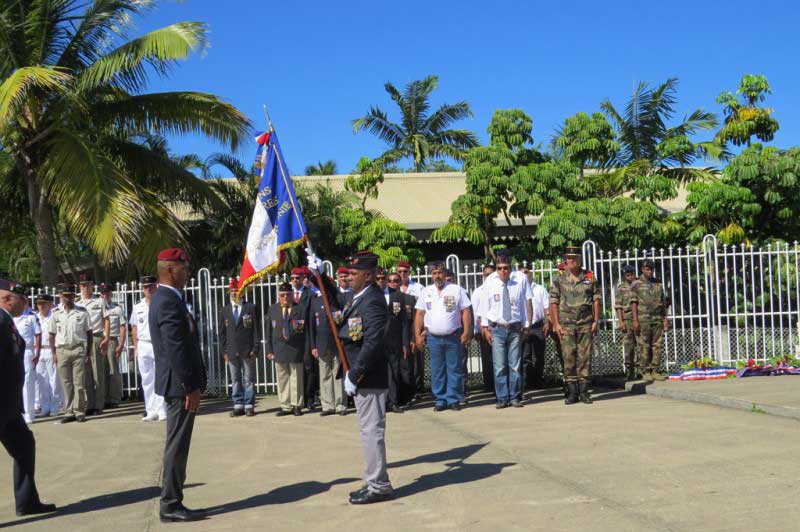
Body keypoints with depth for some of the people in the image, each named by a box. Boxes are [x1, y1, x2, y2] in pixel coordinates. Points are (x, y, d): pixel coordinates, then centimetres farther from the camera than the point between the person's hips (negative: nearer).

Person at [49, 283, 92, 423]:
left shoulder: (82, 312, 3)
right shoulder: (56, 313, 7)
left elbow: (89, 333, 6)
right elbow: (52, 334, 10)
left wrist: (89, 354, 2)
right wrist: (54, 353, 3)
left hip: (78, 349, -1)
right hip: (62, 350, 1)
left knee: (79, 383, -2)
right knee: (66, 383, 4)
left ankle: (79, 411, 4)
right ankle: (69, 412, 9)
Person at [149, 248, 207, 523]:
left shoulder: (164, 299, 15)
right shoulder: (169, 302, -18)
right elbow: (176, 349, -22)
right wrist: (190, 387, -20)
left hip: (177, 385, 11)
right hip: (180, 385, -11)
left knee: (177, 445, 14)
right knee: (177, 446, -4)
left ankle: (171, 503, 20)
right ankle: (170, 506, 2)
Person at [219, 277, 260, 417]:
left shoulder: (251, 308, 3)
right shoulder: (224, 310, 11)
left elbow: (256, 330, 0)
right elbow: (222, 332, 11)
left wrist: (255, 349, -7)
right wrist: (224, 351, 2)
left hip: (247, 351, -2)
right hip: (232, 352, 2)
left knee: (249, 380, 2)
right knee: (235, 380, 4)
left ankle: (249, 405, 8)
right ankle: (238, 405, 10)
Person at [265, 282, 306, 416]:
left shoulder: (301, 309, 0)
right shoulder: (272, 309, 10)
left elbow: (306, 330, -1)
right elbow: (268, 331, 10)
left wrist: (306, 350, -7)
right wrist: (269, 350, 4)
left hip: (296, 349, -3)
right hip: (279, 349, 3)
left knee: (296, 379, 3)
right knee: (282, 379, 6)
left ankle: (297, 406, 11)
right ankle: (286, 406, 13)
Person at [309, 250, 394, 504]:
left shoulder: (372, 301, -20)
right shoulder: (356, 296, 10)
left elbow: (373, 343, -26)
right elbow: (337, 300, 33)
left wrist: (354, 376, -23)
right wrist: (320, 276, 22)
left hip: (369, 378, -10)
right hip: (361, 376, 10)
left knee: (371, 430, -3)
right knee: (369, 429, 17)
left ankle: (378, 486, 6)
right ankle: (376, 482, 27)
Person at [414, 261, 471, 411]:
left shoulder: (456, 290, 2)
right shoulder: (426, 292, 9)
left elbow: (466, 312, 1)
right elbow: (419, 315, 9)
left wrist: (466, 333, -7)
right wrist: (418, 335, 2)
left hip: (453, 337, -2)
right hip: (433, 337, 2)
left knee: (454, 369, 1)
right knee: (437, 371, 5)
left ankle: (453, 399, 8)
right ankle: (440, 400, 12)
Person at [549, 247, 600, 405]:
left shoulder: (590, 278, 8)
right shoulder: (559, 280, 5)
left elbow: (596, 300, 7)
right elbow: (553, 303, 4)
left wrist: (596, 321, -1)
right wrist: (556, 324, -4)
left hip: (586, 324, 0)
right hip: (566, 325, 0)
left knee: (585, 357, 0)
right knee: (569, 358, -1)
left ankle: (584, 392, 6)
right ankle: (572, 393, 5)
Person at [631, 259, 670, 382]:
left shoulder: (659, 283, 14)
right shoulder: (636, 284, 2)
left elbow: (663, 303, 15)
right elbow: (634, 303, -4)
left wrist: (665, 319, 7)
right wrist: (635, 320, -12)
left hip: (658, 320, 4)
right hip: (643, 320, -4)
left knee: (658, 346, 2)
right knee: (644, 347, -2)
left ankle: (655, 371, 8)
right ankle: (645, 372, 3)